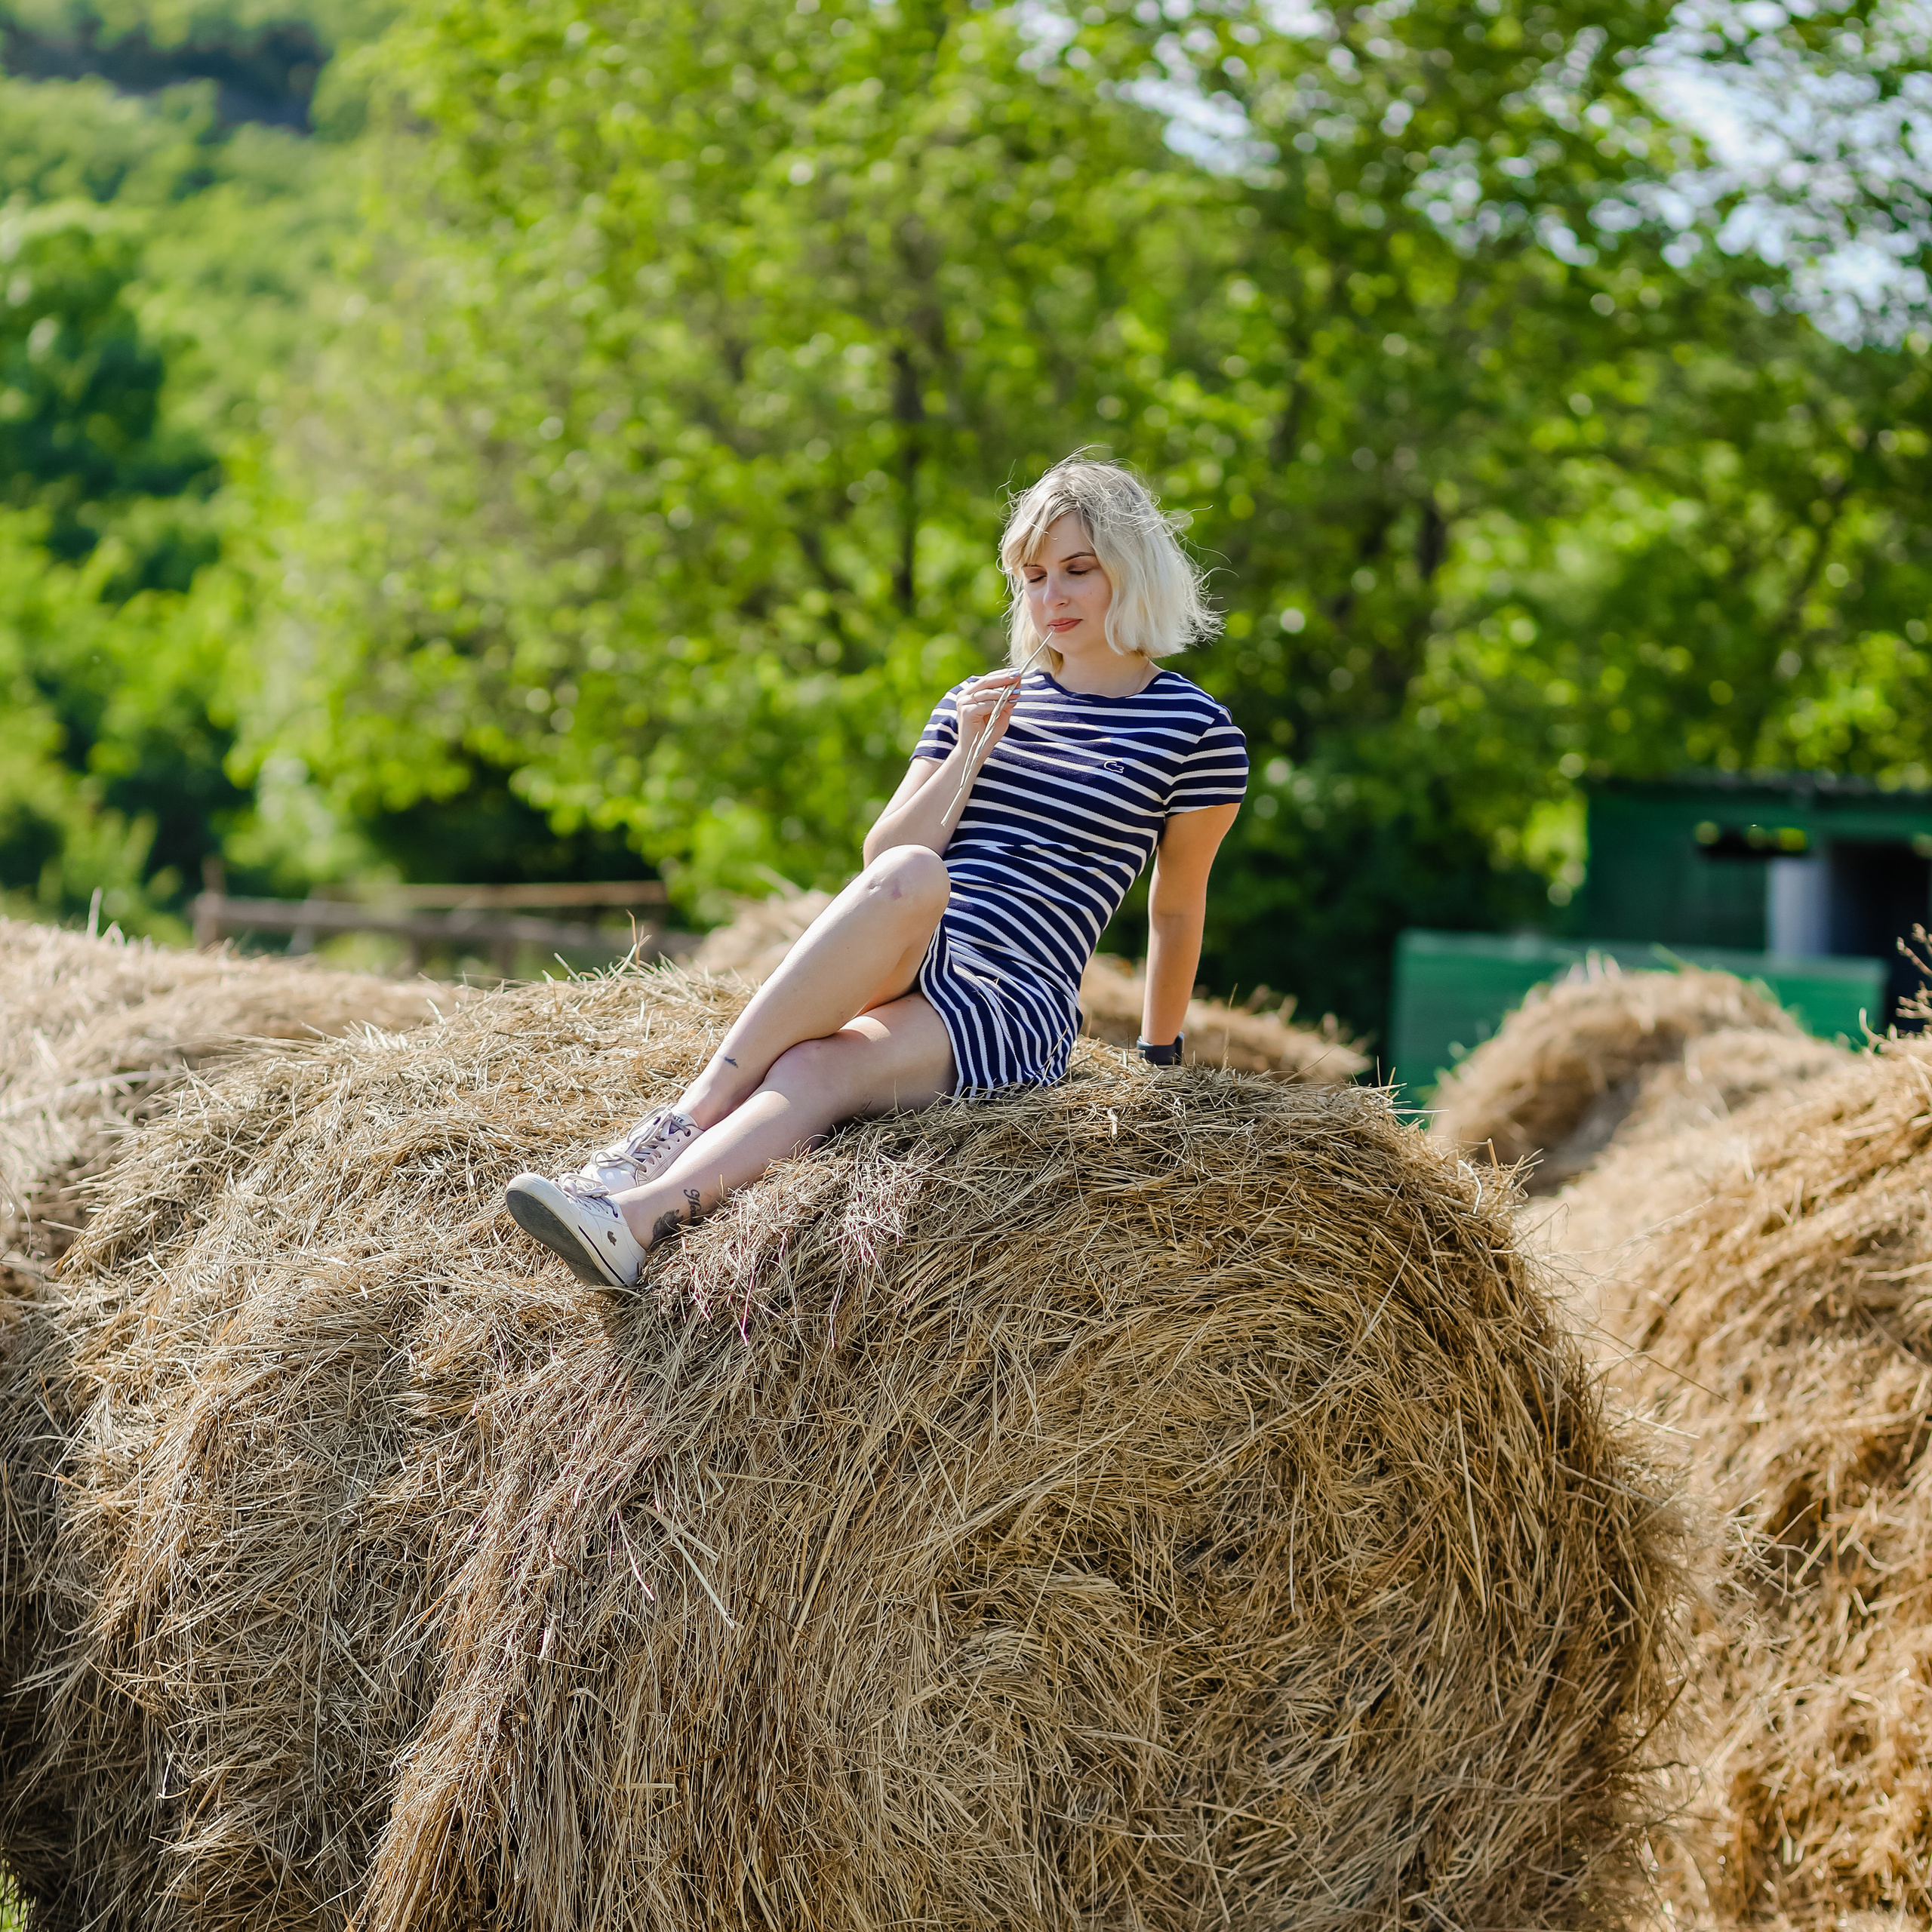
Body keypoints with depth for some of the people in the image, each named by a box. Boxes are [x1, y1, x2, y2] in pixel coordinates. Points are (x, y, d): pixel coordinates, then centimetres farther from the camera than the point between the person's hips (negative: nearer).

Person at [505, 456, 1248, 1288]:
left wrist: (1161, 1054, 23)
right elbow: (882, 861, 12)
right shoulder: (983, 701, 20)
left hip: (1017, 1006, -2)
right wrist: (970, 753, -1)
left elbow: (1177, 906, 16)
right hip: (889, 967, 3)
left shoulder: (1199, 734, 6)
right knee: (910, 875, -36)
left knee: (814, 1071, -34)